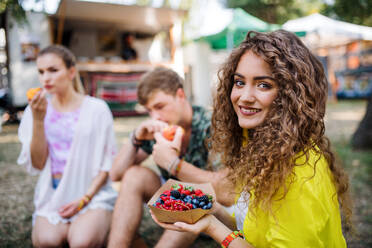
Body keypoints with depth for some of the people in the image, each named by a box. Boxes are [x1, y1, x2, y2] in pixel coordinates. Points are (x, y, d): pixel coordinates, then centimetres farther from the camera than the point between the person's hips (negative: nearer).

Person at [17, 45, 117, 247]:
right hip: (52, 197, 2)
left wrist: (85, 198, -11)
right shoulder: (36, 109, 4)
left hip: (93, 193, -2)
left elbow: (107, 163, -2)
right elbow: (37, 164, -3)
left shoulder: (96, 109, -4)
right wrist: (38, 120, -14)